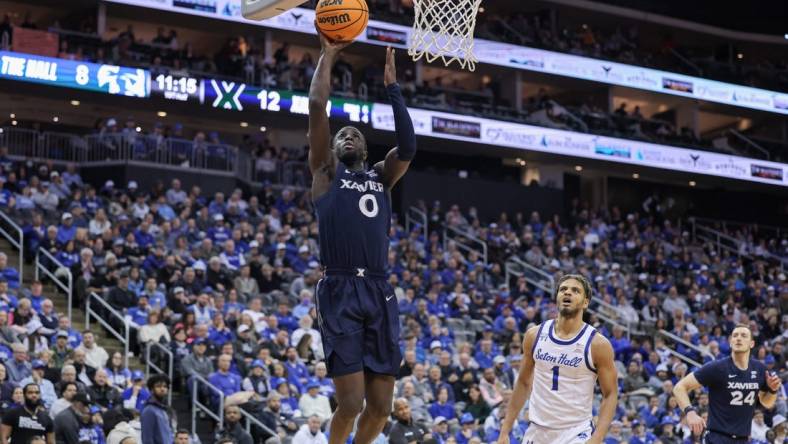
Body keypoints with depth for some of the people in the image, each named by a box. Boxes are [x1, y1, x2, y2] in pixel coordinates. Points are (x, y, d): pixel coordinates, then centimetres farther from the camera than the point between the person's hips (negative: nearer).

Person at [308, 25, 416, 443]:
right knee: (351, 403, -11)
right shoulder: (326, 172, 12)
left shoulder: (381, 176, 22)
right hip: (340, 291, -4)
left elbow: (408, 146, 5)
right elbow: (316, 106, 3)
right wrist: (327, 55, 9)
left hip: (380, 293, 4)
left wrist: (392, 87, 10)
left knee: (381, 407, 3)